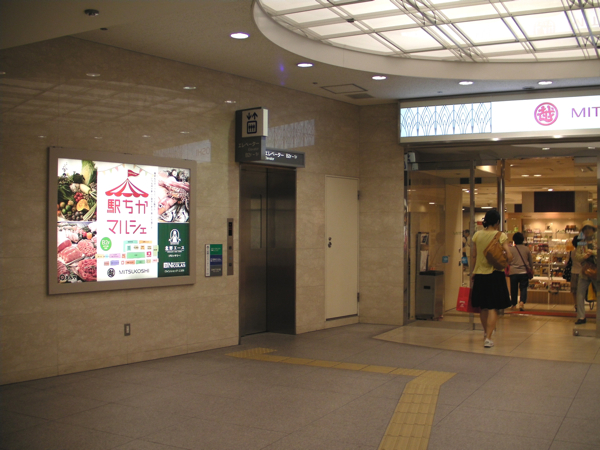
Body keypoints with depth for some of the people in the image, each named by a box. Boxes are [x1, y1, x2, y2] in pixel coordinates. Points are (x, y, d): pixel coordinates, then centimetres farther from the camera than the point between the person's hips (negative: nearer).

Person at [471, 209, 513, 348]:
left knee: (483, 307, 18)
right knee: (493, 308, 2)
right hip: (495, 274, -4)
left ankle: (486, 332, 37)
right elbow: (509, 256, -16)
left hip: (479, 275, 4)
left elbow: (474, 256, 5)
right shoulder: (501, 236, -9)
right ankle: (488, 338, -3)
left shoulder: (477, 235, 1)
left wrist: (473, 272, 16)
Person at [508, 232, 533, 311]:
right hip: (524, 272, 0)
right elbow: (531, 261, 12)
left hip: (513, 272, 0)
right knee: (523, 288, 1)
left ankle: (513, 304, 18)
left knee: (514, 289, 10)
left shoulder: (511, 249, -2)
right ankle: (522, 301, -21)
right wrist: (530, 269, 27)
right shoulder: (526, 249, 3)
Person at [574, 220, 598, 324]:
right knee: (580, 294, 2)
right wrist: (584, 256, -17)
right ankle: (581, 317, 11)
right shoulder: (581, 242, 12)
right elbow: (577, 256, 2)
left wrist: (592, 252, -19)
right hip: (584, 272, 3)